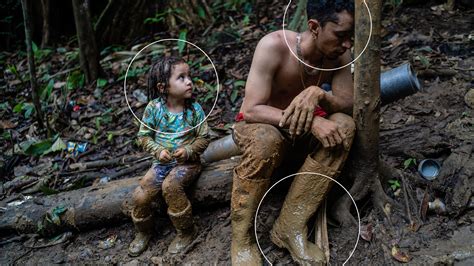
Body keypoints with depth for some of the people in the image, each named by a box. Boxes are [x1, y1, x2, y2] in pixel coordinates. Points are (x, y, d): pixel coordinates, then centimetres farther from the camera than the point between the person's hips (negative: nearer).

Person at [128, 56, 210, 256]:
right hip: (162, 162, 3)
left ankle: (186, 232, -10)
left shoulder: (194, 109, -9)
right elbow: (144, 136, 0)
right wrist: (158, 151, -17)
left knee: (170, 186, -32)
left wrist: (188, 151, -20)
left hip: (188, 162, -2)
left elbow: (203, 138, -3)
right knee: (140, 196, -12)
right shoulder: (154, 108, -8)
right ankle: (143, 232, 21)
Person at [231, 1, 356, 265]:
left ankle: (290, 227, -21)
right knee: (266, 140, -38)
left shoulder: (339, 54, -12)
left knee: (344, 126, -23)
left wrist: (318, 94, -37)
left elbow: (349, 106, -15)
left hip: (300, 130, 5)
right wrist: (312, 121, -41)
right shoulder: (275, 45, -27)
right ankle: (242, 236, -19)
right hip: (257, 126, -5)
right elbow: (251, 110, -31)